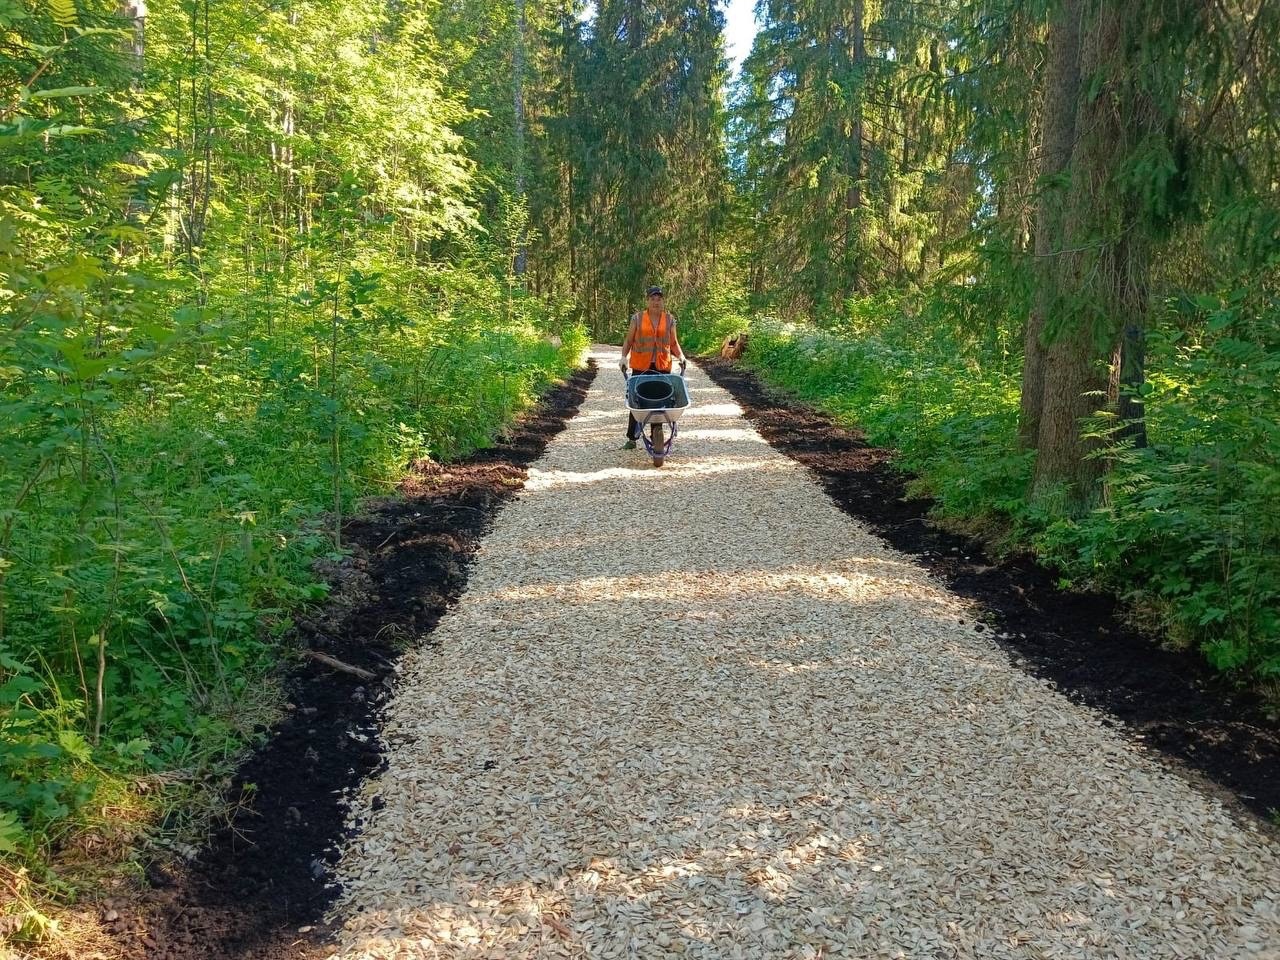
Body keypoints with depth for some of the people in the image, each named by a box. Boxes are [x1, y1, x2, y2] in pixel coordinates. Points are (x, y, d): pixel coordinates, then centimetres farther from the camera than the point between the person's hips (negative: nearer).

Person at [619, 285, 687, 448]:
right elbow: (629, 340, 7)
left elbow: (673, 343, 13)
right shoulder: (637, 318, 3)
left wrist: (681, 356, -4)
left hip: (662, 367, 1)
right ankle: (632, 439, 6)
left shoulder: (669, 320, 8)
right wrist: (624, 356, -8)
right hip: (640, 367, -1)